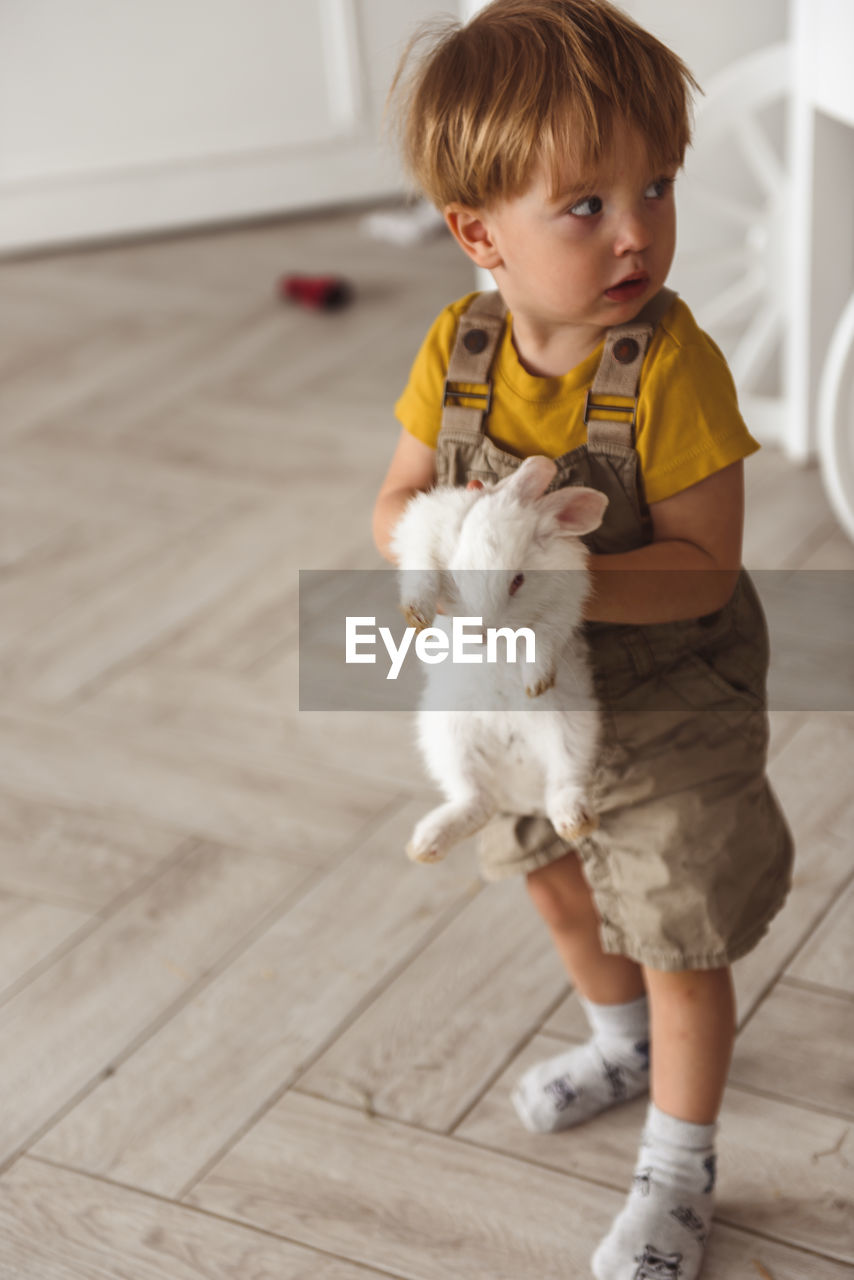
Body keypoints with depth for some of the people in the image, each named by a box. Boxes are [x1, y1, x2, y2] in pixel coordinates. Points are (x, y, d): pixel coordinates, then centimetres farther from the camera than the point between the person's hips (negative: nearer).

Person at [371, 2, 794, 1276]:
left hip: (669, 698, -6)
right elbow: (398, 495, -4)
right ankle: (623, 1041, 59)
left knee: (679, 941, 8)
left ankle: (677, 1172, 32)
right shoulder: (458, 347, -13)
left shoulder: (673, 367, -29)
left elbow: (703, 564, -28)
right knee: (559, 883, 28)